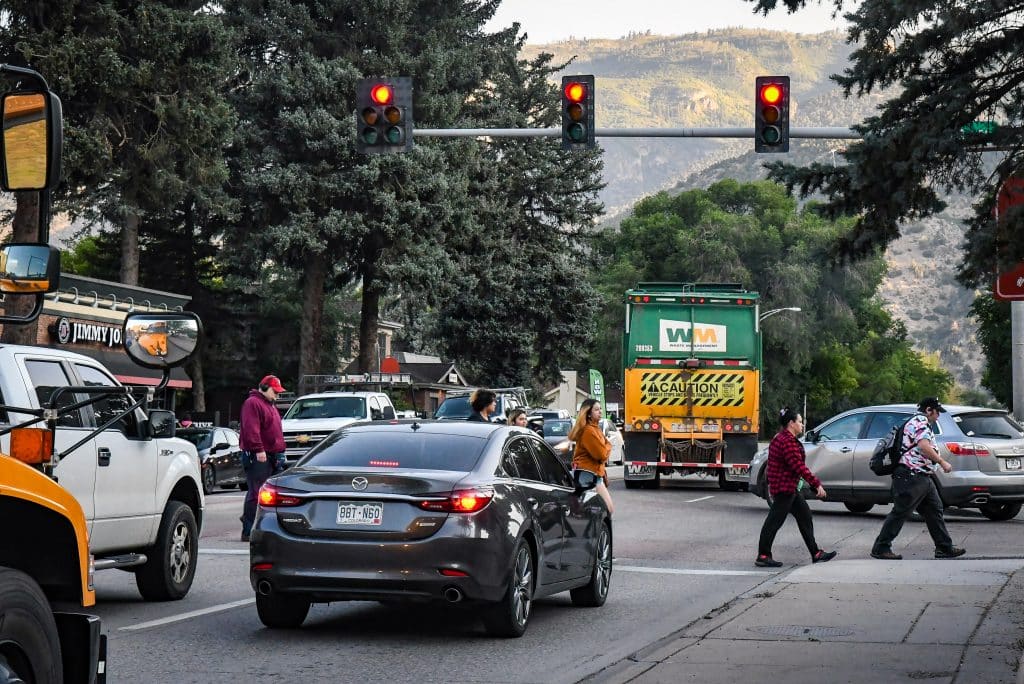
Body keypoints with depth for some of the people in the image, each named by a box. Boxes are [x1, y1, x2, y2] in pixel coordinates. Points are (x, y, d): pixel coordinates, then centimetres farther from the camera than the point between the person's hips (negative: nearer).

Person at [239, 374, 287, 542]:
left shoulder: (270, 405, 24)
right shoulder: (253, 403, -9)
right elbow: (251, 429, -20)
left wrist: (280, 450, 26)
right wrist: (258, 449, -25)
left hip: (273, 455, 10)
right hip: (257, 457, -10)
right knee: (256, 493, -10)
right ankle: (248, 531, -9)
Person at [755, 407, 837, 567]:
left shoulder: (781, 439, 16)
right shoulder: (788, 441, -19)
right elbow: (799, 467, -24)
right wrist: (817, 484, -22)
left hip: (790, 488, 11)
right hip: (784, 487, -11)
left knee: (805, 516, 12)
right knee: (774, 521, -7)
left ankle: (816, 554, 16)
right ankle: (763, 557, -3)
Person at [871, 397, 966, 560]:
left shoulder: (923, 424, 23)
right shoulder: (919, 422, -12)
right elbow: (923, 446, -26)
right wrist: (942, 462, -22)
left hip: (923, 478, 11)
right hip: (910, 476, -11)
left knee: (934, 511, 10)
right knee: (900, 513, -7)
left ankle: (945, 547, 14)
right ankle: (880, 548, -3)